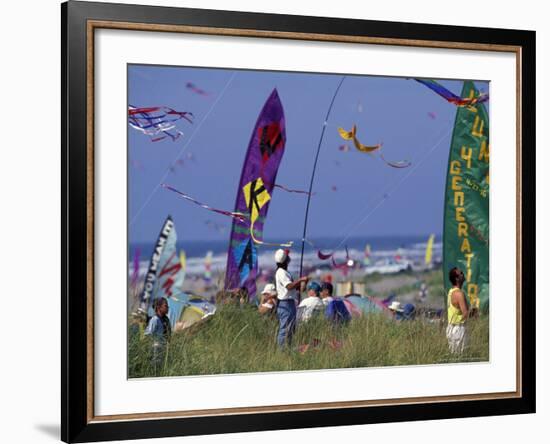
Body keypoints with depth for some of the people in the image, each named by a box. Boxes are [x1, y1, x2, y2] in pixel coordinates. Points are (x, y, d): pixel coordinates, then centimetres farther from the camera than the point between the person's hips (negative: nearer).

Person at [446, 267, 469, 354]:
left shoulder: (451, 291, 9)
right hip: (458, 328, -9)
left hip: (450, 327, 9)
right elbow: (465, 313, -25)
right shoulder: (459, 293, -19)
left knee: (453, 353, 13)